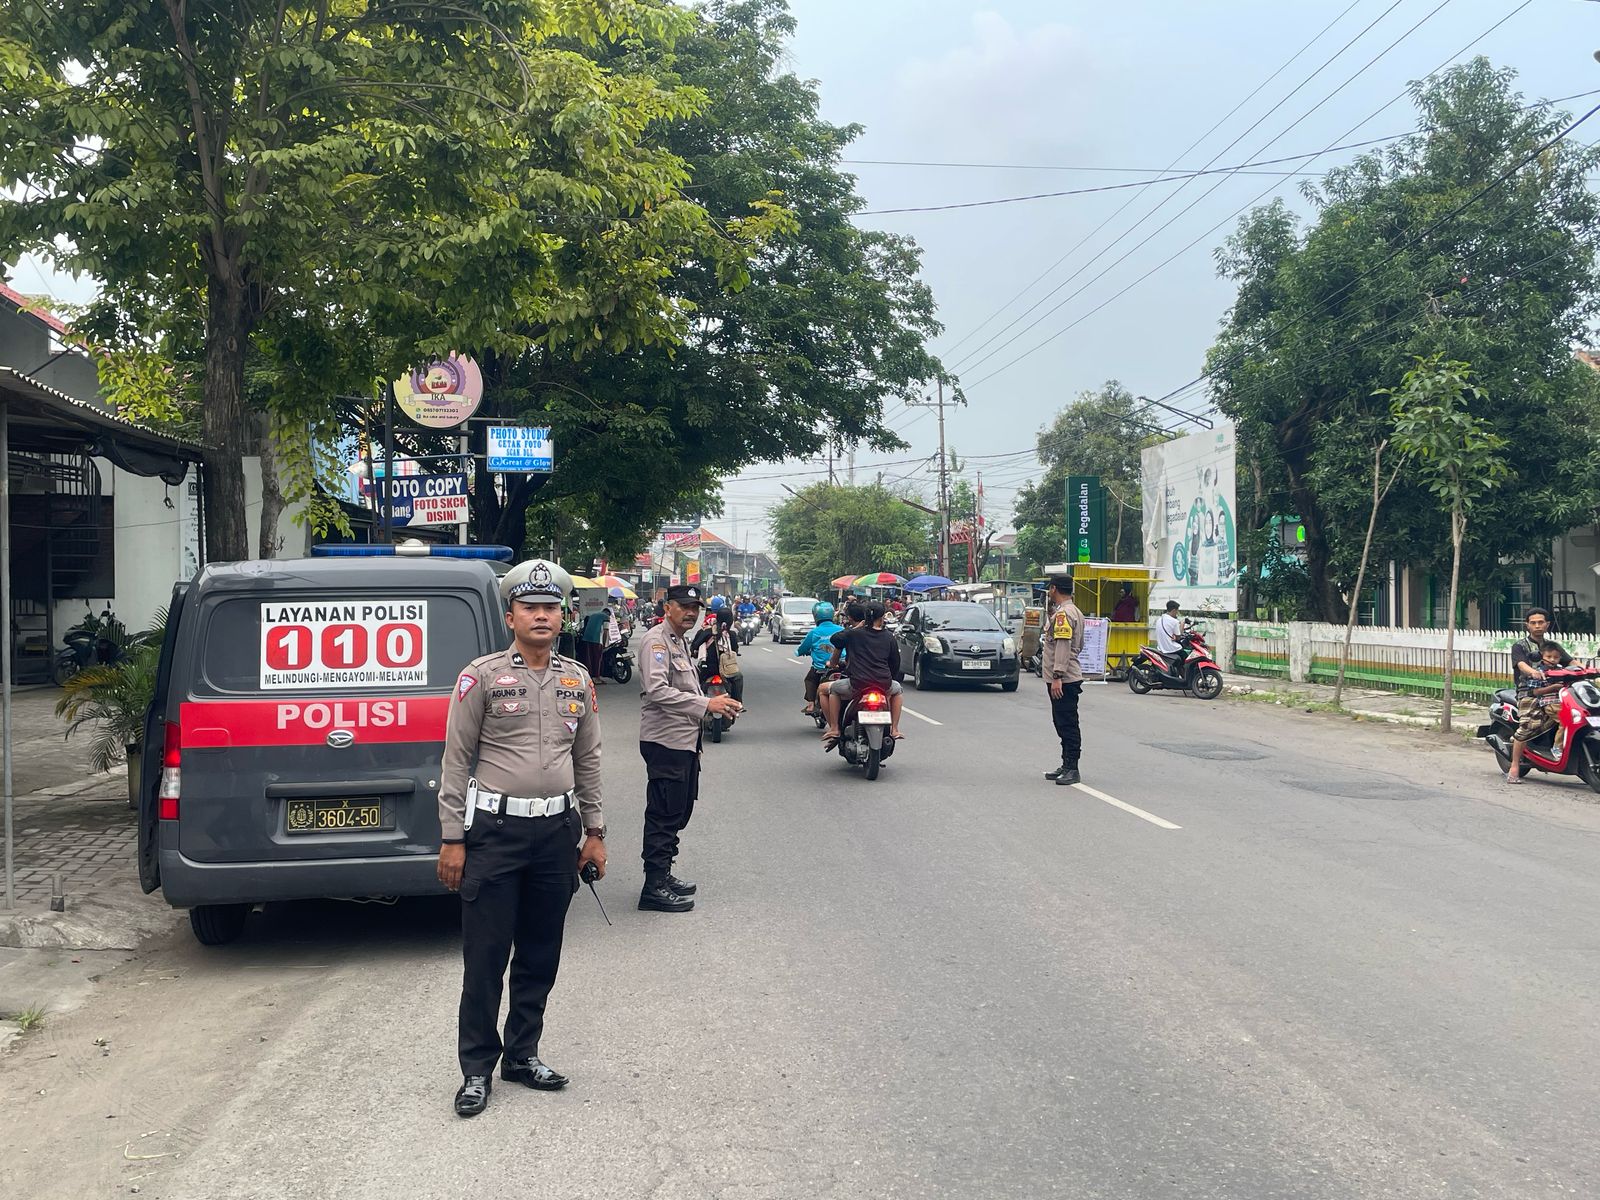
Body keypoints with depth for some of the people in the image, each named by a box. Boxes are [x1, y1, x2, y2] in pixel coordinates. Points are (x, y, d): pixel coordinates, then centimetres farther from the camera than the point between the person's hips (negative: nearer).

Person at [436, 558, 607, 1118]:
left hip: (557, 831, 5)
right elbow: (455, 760, -4)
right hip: (495, 830, -4)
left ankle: (522, 1054, 26)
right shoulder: (481, 676, -5)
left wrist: (593, 830, 14)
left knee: (540, 956, 12)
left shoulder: (577, 680, 10)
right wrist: (452, 839, -8)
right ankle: (477, 1069, 12)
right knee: (485, 956, 0)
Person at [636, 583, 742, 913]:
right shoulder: (656, 641, -13)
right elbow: (657, 690, -26)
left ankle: (663, 875, 26)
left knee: (679, 812, 15)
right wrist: (706, 704, -29)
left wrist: (715, 703, 14)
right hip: (665, 741, -10)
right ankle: (654, 887, -2)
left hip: (685, 741, 10)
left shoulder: (680, 642, 20)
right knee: (665, 815, -7)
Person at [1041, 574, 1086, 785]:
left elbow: (1063, 646, -22)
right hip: (1068, 678, 11)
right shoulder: (1075, 612, 19)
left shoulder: (1063, 613, -14)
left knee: (1067, 724, -10)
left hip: (1063, 680, -11)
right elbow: (1079, 645, 26)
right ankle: (1067, 766, 20)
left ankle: (1072, 769, -10)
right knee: (1063, 723, 15)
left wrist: (1058, 676, -25)